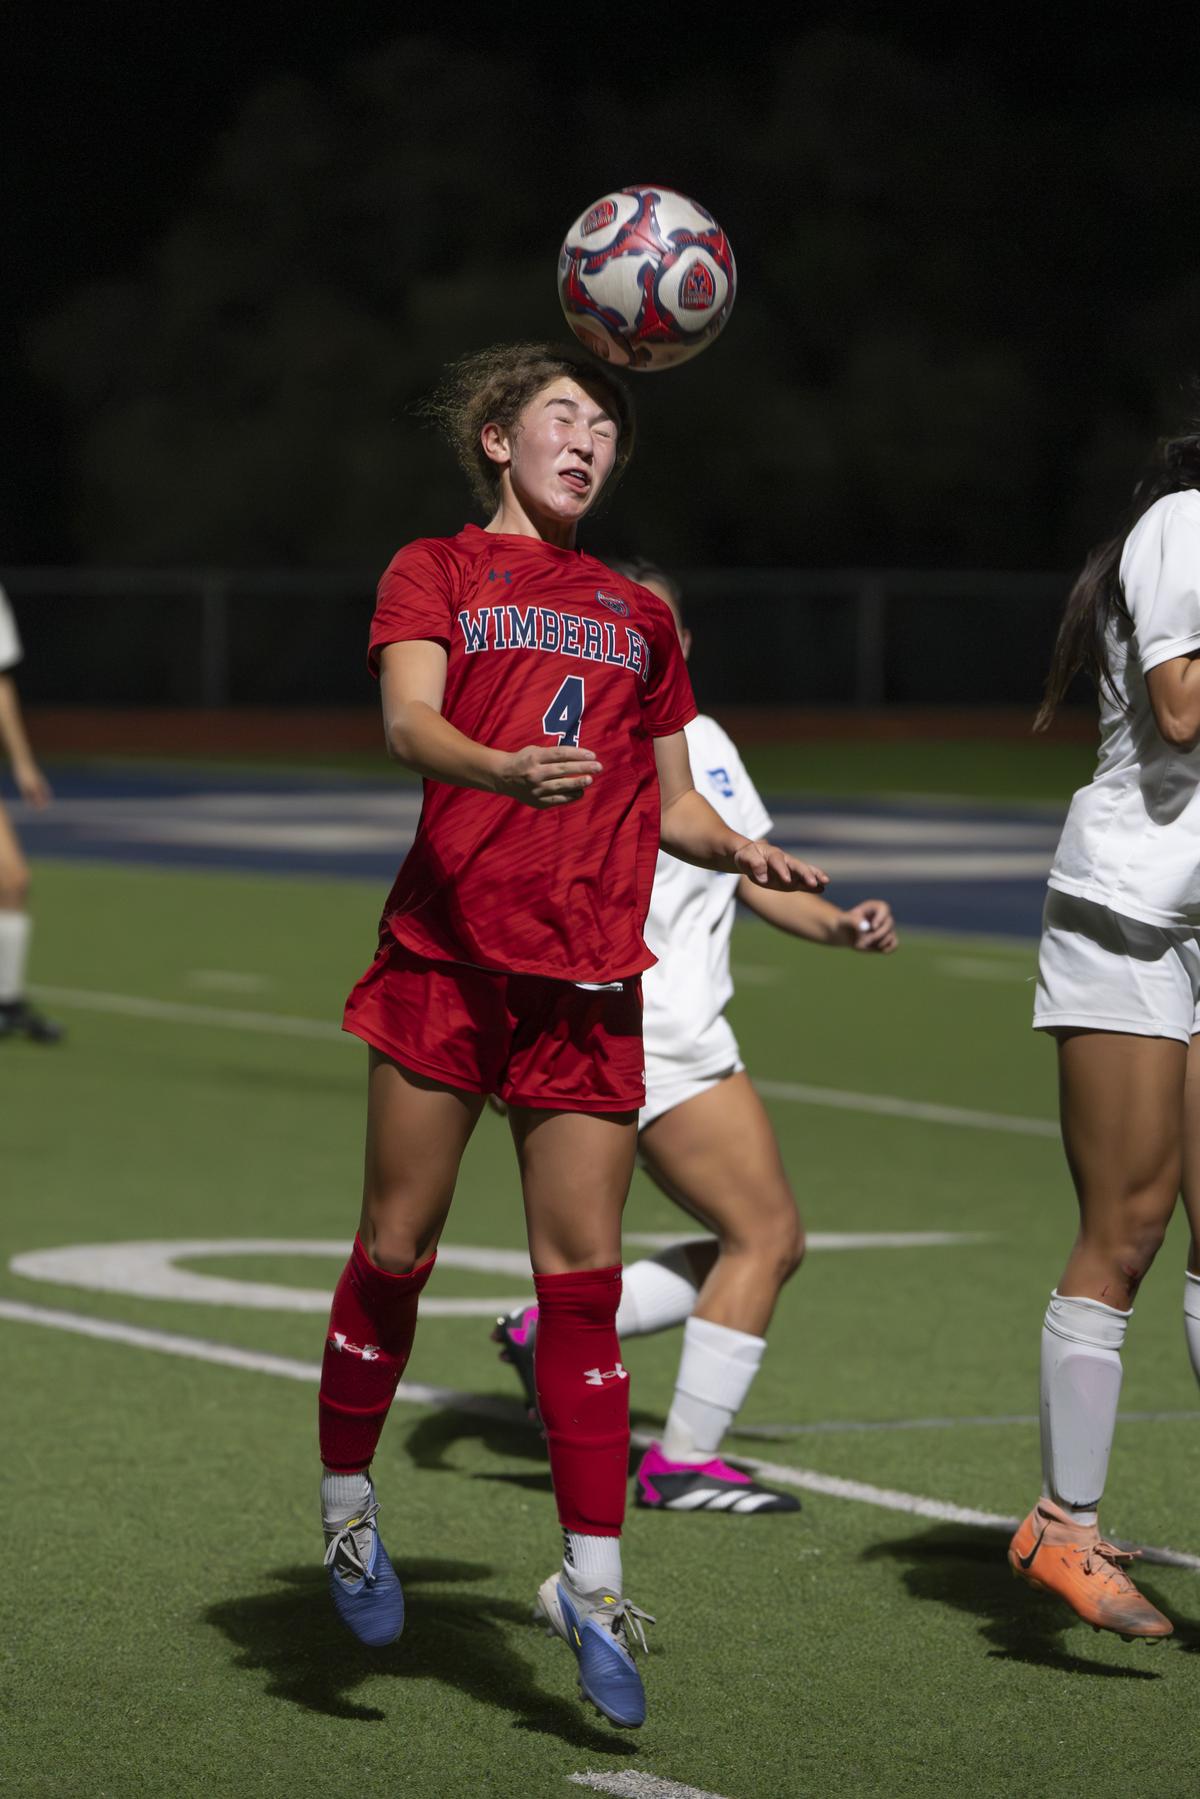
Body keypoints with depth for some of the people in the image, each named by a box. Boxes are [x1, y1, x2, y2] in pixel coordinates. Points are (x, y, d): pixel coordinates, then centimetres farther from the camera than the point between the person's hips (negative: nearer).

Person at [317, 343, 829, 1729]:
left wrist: (746, 854, 4)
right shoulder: (435, 570, 7)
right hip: (447, 952, -3)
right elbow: (407, 721, -11)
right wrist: (503, 768, -32)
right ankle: (347, 1507, 21)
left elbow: (672, 805, 25)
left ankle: (591, 1583, -1)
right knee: (399, 1248, 1)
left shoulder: (634, 614, 22)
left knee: (584, 1276, -2)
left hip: (589, 978, 3)